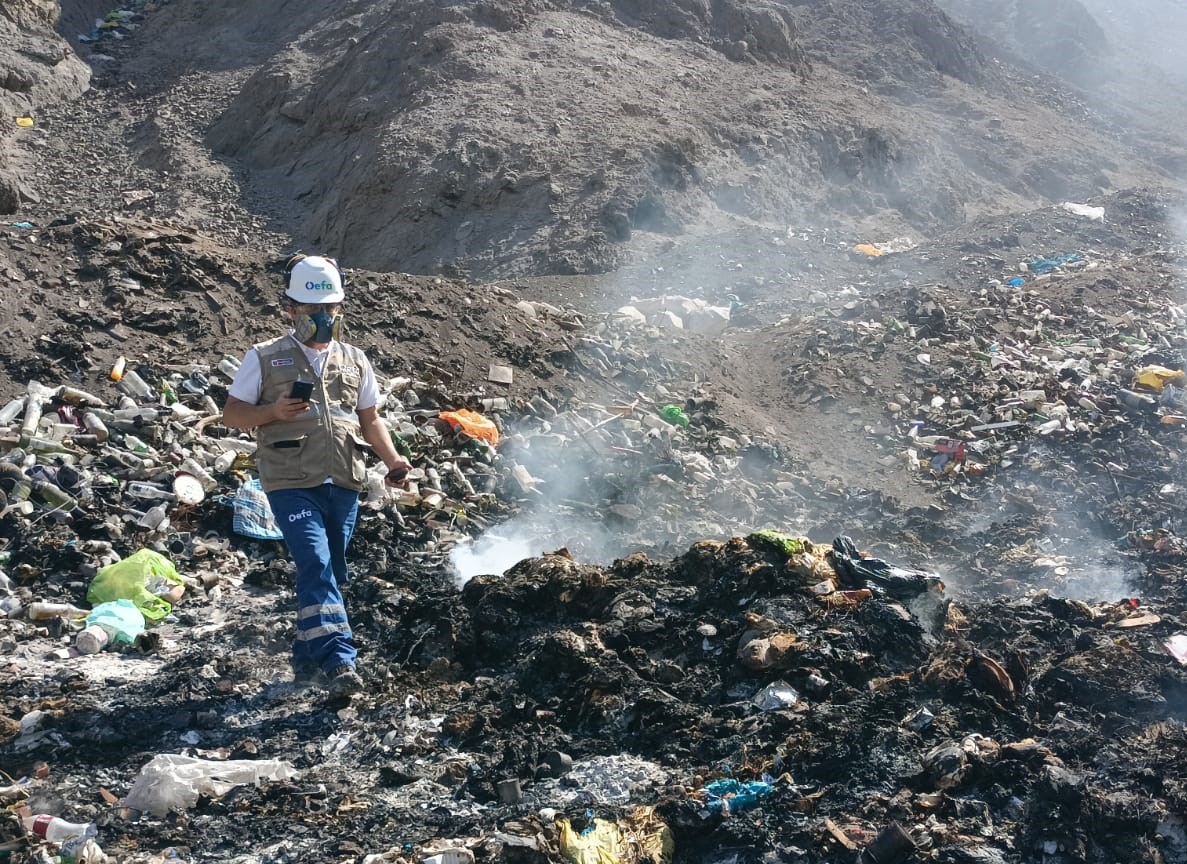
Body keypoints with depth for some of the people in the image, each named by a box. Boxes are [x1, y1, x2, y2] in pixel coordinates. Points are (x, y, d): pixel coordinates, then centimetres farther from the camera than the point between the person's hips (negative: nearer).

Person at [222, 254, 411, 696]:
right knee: (316, 566, -18)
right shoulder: (265, 358, 4)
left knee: (328, 571, 10)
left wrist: (392, 460, 4)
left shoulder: (354, 360, 15)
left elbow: (370, 419, 20)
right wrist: (273, 412, -13)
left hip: (343, 484, 5)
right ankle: (339, 660, -22)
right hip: (292, 483, -4)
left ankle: (307, 658, 25)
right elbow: (232, 413, 6)